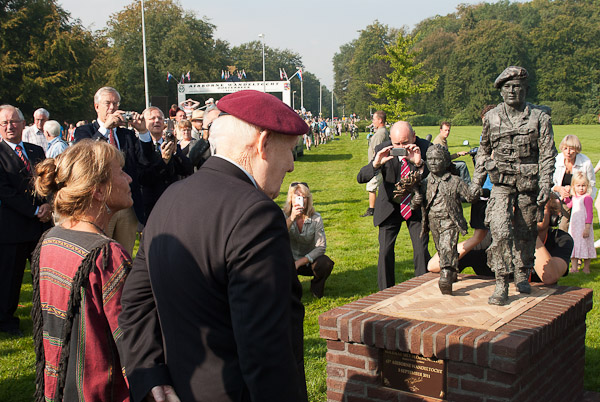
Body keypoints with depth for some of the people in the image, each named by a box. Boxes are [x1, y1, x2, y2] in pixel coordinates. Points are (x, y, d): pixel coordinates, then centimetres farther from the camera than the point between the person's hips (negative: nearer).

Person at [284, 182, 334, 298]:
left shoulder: (316, 218, -13)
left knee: (325, 263, -31)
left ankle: (316, 287, 3)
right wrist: (291, 218, -42)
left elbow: (321, 247, -16)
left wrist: (300, 262, -25)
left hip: (309, 260, 0)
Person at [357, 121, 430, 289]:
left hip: (417, 206, 0)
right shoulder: (382, 150, -16)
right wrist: (376, 163, -39)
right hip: (390, 206, 0)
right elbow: (361, 178, -19)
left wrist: (419, 163, -42)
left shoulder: (425, 147, -17)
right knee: (385, 251, -3)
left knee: (421, 251, -4)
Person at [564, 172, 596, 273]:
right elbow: (569, 205, 28)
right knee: (573, 245, 9)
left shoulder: (587, 198, -14)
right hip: (573, 226, 8)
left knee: (585, 245, 1)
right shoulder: (574, 197, 10)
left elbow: (590, 213, -17)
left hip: (583, 226, -8)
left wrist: (587, 228, -22)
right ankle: (574, 268, 16)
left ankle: (586, 268, 12)